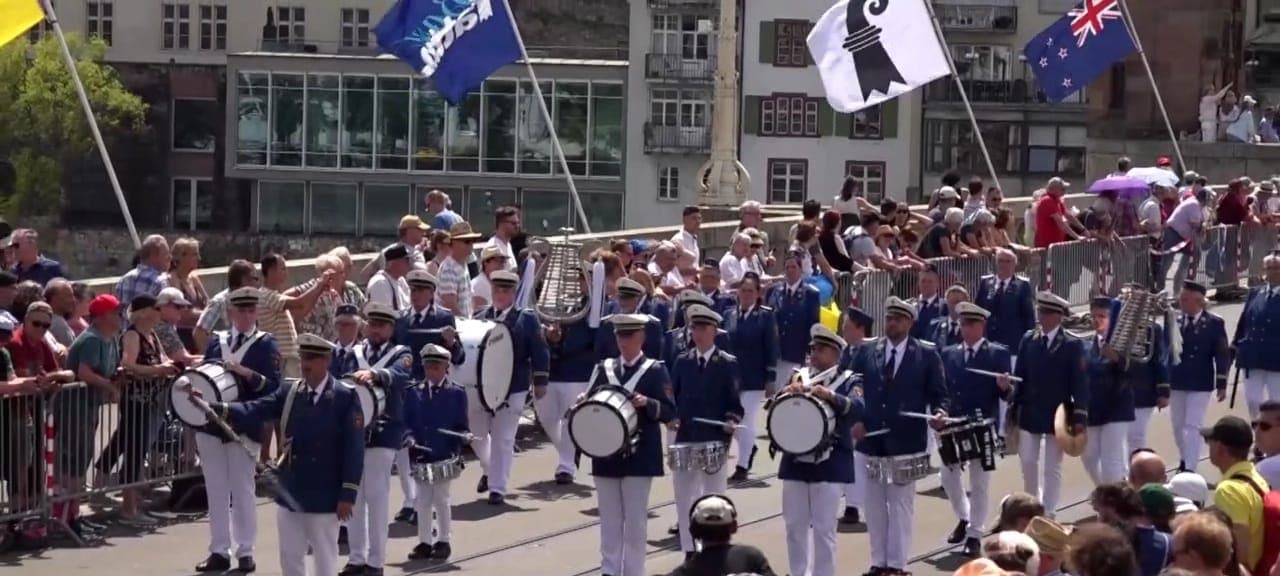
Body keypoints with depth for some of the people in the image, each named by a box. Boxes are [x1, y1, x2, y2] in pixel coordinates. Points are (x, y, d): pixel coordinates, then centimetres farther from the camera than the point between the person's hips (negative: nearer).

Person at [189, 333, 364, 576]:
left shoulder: (346, 397, -10)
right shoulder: (289, 391, 5)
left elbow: (353, 448, -11)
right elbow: (254, 411, -6)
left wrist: (348, 494, -14)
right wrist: (213, 407, -20)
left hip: (324, 497, -5)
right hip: (290, 493, 5)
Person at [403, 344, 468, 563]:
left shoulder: (456, 393, 2)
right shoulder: (413, 393, 8)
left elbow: (461, 426, 2)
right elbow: (407, 421, 7)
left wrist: (457, 450, -12)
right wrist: (410, 438, -12)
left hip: (445, 456, -3)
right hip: (421, 455, 3)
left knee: (441, 499, 2)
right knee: (422, 500, 7)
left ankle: (443, 541, 12)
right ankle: (424, 542, 14)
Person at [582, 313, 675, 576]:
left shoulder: (655, 370, -1)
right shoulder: (603, 368, 10)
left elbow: (669, 412, -7)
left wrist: (647, 403, -24)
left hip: (638, 456, -3)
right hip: (606, 454, 4)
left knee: (635, 521, 1)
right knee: (609, 520, 7)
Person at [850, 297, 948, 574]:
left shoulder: (927, 354, -2)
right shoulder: (866, 352, 5)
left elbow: (939, 395, 0)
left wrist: (939, 413, -20)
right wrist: (854, 419, -7)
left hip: (906, 442, -3)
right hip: (870, 440, 3)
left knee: (901, 505, 3)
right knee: (874, 505, 10)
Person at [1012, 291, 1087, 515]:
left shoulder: (1072, 345, -6)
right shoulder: (1028, 340, 4)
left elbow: (1079, 383, -8)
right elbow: (1019, 376, 7)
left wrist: (1079, 417, -13)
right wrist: (1013, 409, 4)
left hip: (1057, 414, -3)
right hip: (1029, 413, 3)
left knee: (1052, 467, 3)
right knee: (1028, 462, 8)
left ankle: (1048, 513, 8)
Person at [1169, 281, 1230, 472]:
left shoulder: (1214, 323, -6)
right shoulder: (1174, 321, 0)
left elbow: (1222, 355, -4)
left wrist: (1222, 383, -7)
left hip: (1200, 384, -4)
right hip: (1176, 382, 4)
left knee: (1193, 426, -8)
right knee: (1178, 426, 14)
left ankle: (1190, 468, -7)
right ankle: (1185, 460, 32)